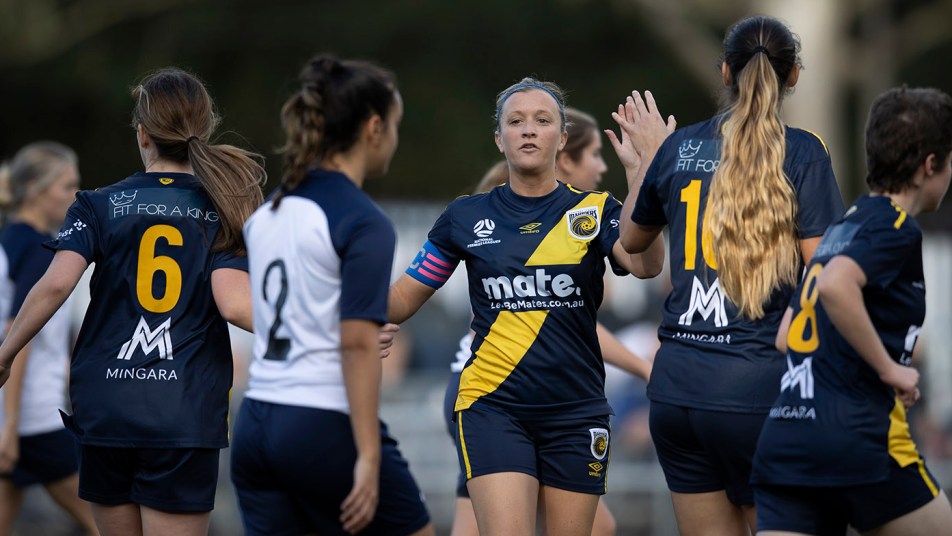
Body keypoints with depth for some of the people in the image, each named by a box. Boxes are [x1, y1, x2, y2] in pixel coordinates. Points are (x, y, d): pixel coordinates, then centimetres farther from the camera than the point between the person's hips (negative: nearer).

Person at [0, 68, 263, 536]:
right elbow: (234, 303, -12)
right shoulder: (222, 211, 2)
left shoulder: (99, 206, 3)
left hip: (106, 410, 1)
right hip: (187, 418, -1)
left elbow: (55, 285, -10)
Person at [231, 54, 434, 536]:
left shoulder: (269, 211, 12)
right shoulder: (365, 223, -11)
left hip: (255, 424, 7)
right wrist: (368, 458, -19)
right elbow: (357, 343, -18)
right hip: (325, 427, -7)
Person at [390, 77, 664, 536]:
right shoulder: (466, 217, 6)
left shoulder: (594, 210, 3)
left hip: (576, 410, 1)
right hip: (493, 407, -1)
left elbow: (645, 265, -17)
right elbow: (401, 300, 10)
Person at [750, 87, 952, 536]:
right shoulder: (896, 226, -5)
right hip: (854, 439, -7)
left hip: (783, 435, 8)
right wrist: (889, 368, -15)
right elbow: (835, 287, -25)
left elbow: (785, 338, 25)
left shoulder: (843, 227, 21)